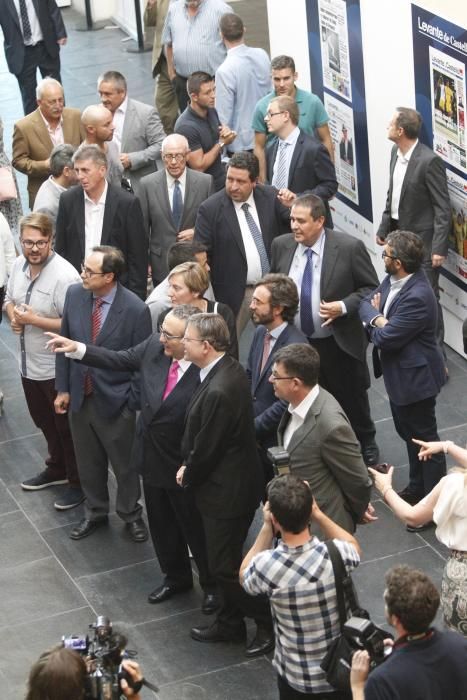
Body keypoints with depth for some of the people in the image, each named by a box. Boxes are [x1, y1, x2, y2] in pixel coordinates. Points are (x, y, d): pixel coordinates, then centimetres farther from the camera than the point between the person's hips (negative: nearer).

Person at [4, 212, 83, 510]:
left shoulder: (64, 275, -26)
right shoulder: (19, 264, -1)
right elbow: (9, 298, 15)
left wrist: (34, 320, -26)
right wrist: (13, 316, -7)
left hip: (57, 370, -8)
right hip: (29, 363, 8)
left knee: (66, 428, 10)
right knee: (44, 422, 25)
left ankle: (78, 481, 28)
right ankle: (57, 469, 46)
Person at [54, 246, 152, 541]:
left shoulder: (135, 310, -21)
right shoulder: (75, 294, -7)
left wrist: (135, 403, -11)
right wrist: (63, 388, 4)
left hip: (115, 401, -4)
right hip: (79, 396, 4)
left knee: (124, 463, 14)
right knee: (88, 462, 20)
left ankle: (131, 514, 36)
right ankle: (95, 512, 41)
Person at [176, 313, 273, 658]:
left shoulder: (218, 391, -32)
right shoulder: (231, 369, -1)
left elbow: (205, 449, -22)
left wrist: (188, 476, -3)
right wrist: (189, 469, 7)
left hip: (226, 488, -10)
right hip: (233, 479, 10)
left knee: (225, 565, 4)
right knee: (224, 560, 22)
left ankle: (269, 624, 17)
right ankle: (230, 623, 37)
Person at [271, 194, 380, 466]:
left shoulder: (349, 247, -17)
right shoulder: (282, 245, -4)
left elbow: (371, 288, -9)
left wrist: (343, 307, -23)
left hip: (339, 344, -3)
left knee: (351, 399, 15)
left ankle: (366, 446, 39)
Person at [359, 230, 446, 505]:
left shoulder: (417, 297, -33)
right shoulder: (393, 279, -4)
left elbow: (384, 338, -28)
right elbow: (367, 303, 4)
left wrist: (375, 319, -7)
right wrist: (378, 318, -18)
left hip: (415, 377, -10)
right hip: (399, 373, 10)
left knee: (425, 439, 5)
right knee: (409, 433, 24)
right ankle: (417, 488, 41)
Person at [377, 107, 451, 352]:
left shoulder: (429, 161, -21)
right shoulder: (396, 152, 3)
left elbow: (443, 208, -17)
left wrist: (439, 248, -19)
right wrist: (384, 227, 15)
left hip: (421, 240, -8)